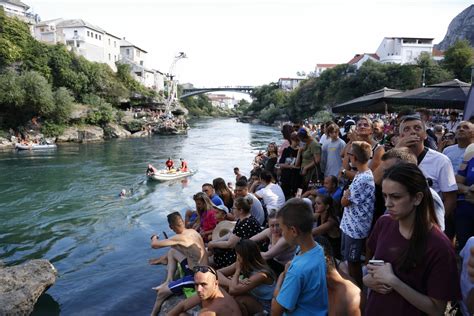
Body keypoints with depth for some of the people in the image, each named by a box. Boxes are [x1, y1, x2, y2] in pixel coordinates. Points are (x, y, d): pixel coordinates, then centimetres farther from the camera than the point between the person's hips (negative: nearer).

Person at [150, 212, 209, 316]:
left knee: (162, 292, 3)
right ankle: (168, 282, 19)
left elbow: (154, 245, -19)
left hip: (196, 277, -8)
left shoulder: (180, 238, -24)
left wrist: (154, 238, 2)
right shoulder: (193, 231, -1)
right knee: (172, 251, 17)